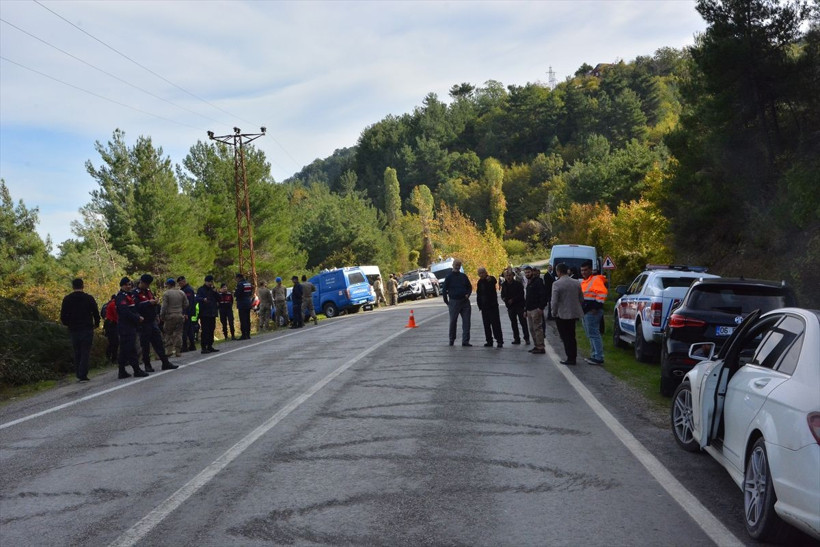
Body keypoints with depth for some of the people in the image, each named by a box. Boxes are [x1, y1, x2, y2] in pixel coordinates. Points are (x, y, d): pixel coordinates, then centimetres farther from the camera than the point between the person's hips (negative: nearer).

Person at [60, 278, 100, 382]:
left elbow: (63, 317, 1)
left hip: (73, 330, 2)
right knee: (85, 352, 0)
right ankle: (83, 375, -7)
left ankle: (79, 375, 13)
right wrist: (96, 324, 14)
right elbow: (96, 313, -3)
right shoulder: (89, 298, -3)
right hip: (87, 329, -2)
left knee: (77, 353, 13)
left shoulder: (67, 299, 2)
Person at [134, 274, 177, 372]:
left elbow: (153, 302, 22)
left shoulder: (148, 291, 15)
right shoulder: (136, 293, -10)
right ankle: (147, 365, 10)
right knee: (145, 345, 1)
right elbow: (137, 306, -23)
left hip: (152, 321, 7)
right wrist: (149, 302, -25)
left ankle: (165, 363, 11)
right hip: (143, 322, -7)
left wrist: (154, 301, 0)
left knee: (159, 342, 8)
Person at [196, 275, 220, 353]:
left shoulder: (213, 289, 17)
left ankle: (210, 346, 17)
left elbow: (218, 299, 10)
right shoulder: (201, 290, -1)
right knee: (205, 330, -11)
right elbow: (197, 299, -15)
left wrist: (215, 292, -8)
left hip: (212, 313, 6)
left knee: (211, 330, 9)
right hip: (204, 314, -6)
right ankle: (203, 347, -11)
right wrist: (203, 299, -36)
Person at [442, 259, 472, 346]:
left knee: (466, 322, -3)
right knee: (453, 322, 5)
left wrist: (468, 294, -1)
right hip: (454, 301, -3)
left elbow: (470, 287, 18)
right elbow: (444, 290, 1)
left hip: (465, 301, 3)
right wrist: (447, 302, 0)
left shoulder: (464, 276, 9)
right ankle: (451, 340, 20)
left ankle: (465, 341, -1)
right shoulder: (449, 277, -1)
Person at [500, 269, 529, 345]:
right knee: (513, 323, 8)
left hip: (519, 305, -5)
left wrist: (513, 300, -17)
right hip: (510, 307, 5)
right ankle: (516, 339, 15)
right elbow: (502, 295, 14)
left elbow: (521, 294, -11)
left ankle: (526, 338, 2)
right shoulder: (504, 285, 7)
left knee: (523, 322, -5)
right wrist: (504, 298, -9)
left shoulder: (518, 283, -7)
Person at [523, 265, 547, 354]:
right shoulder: (529, 282, 19)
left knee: (537, 328, -9)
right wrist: (525, 308, 22)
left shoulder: (538, 281, -11)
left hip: (536, 309, -10)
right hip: (529, 310, 10)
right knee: (532, 329, 12)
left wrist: (541, 307, -22)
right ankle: (536, 346, 18)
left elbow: (543, 295, -18)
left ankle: (541, 347, -7)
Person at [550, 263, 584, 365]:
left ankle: (570, 358, 3)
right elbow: (581, 299, 8)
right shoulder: (576, 283, 3)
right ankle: (573, 357, 21)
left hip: (562, 314, -6)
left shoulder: (557, 284, -16)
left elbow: (554, 301, -16)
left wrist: (554, 313, -2)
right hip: (574, 313, 6)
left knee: (565, 337, 3)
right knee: (572, 336, 17)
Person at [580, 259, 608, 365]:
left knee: (594, 334, -12)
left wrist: (597, 306, -23)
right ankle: (594, 355, 22)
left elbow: (603, 292, -22)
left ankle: (598, 358, -12)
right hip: (586, 312, 11)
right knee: (591, 334, 15)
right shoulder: (584, 282, 20)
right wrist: (582, 309, 22)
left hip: (592, 312, -11)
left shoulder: (595, 280, -11)